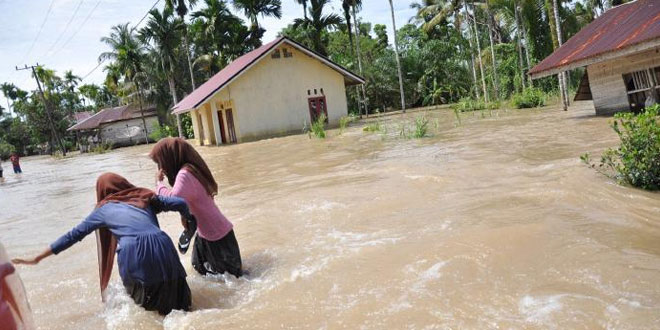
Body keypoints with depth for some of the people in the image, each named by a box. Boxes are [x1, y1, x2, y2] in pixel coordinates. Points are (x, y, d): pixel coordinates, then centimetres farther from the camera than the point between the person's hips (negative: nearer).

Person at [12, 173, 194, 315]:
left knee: (138, 294, 27)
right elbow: (180, 203, 15)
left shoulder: (103, 209, 22)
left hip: (132, 254, -1)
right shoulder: (144, 196, 25)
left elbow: (73, 236, 25)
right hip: (162, 247, 2)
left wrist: (38, 258, 34)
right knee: (170, 290, 18)